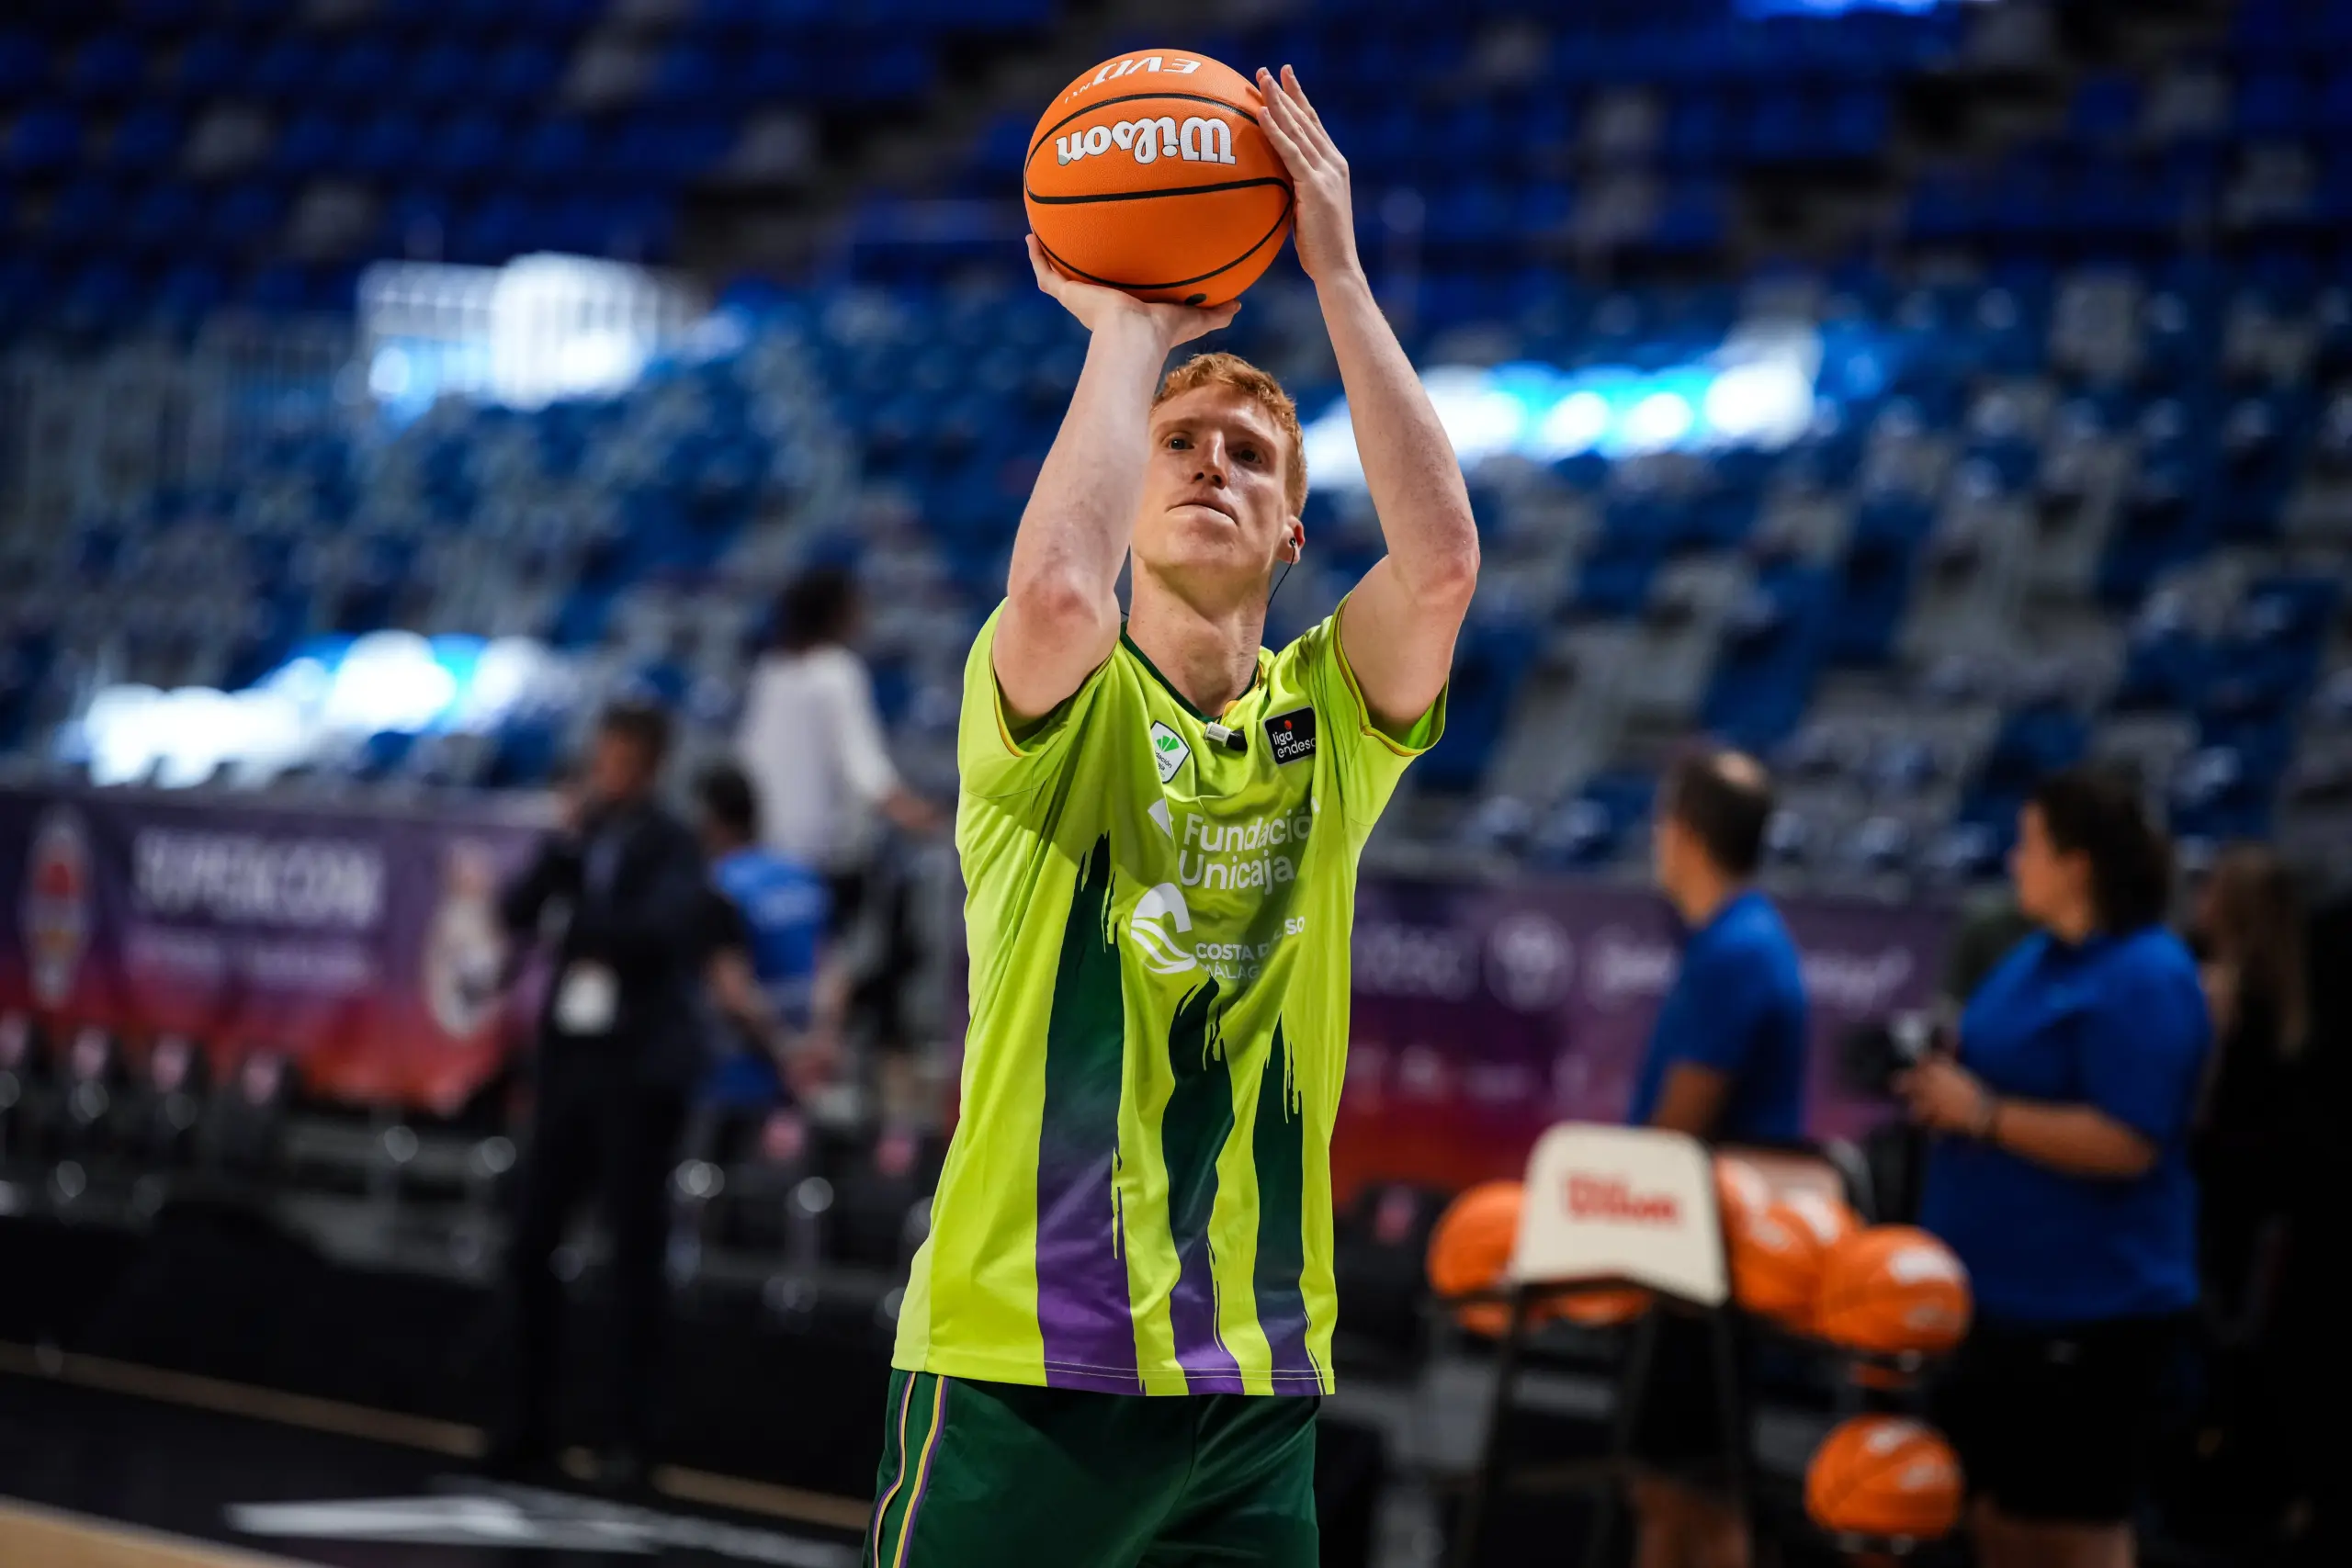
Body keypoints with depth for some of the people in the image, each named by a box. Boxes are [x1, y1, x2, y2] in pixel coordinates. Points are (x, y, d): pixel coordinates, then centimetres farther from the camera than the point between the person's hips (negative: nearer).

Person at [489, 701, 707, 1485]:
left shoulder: (669, 845, -6)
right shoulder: (581, 837, 9)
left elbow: (660, 927, -21)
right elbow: (517, 912, 2)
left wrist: (581, 927, -9)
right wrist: (564, 845, -9)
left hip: (638, 1067, -6)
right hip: (570, 1056, 6)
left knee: (635, 1251, -2)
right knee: (532, 1243, 6)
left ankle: (631, 1435, 3)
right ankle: (530, 1420, 16)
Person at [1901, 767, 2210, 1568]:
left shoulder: (2145, 980, -18)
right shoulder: (2039, 957, 12)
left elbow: (2126, 1144, -25)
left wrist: (1984, 1114, -21)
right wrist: (1948, 1082, 2)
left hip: (2087, 1306, -9)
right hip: (1996, 1289, 10)